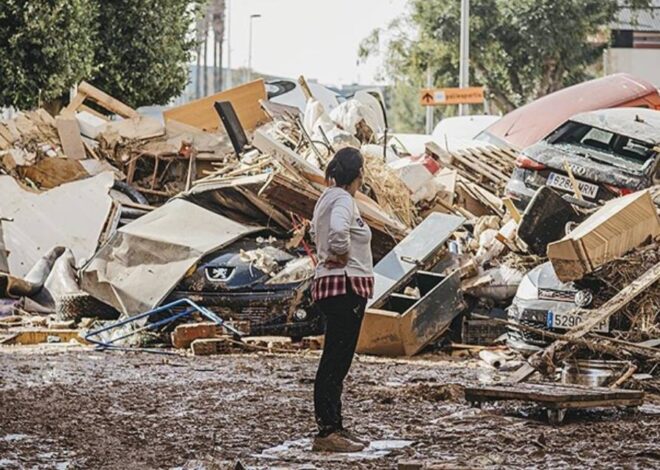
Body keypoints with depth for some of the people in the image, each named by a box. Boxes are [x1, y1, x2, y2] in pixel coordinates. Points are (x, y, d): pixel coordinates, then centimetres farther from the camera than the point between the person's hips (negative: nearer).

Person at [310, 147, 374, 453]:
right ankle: (327, 433, -9)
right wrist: (341, 253, -17)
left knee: (336, 362, 15)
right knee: (336, 361, -9)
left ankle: (334, 428, 21)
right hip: (346, 285, -10)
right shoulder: (343, 199, -15)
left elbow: (317, 231, 31)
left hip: (331, 286, 10)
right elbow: (338, 229, -35)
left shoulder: (327, 198, 15)